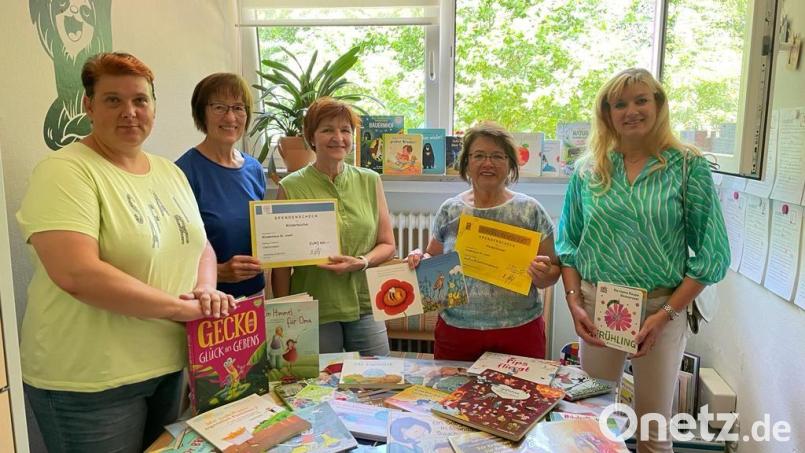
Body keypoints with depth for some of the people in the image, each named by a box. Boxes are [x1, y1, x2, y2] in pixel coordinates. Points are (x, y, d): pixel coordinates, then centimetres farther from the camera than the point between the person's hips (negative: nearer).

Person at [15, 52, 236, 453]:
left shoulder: (170, 172, 7)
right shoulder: (65, 172, -15)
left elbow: (201, 246, 12)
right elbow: (77, 275, -27)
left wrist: (206, 288, -9)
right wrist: (182, 308, -22)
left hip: (169, 366, 7)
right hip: (89, 384, -6)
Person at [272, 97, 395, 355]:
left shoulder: (370, 182, 3)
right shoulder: (291, 187, -4)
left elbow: (387, 244, 7)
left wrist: (362, 263, -12)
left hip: (366, 306, 3)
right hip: (315, 312, -2)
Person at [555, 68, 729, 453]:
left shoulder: (689, 167, -5)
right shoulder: (589, 168, 3)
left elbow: (712, 254, -6)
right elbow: (568, 242, 7)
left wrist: (667, 314, -12)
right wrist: (574, 303, -4)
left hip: (661, 308, -2)